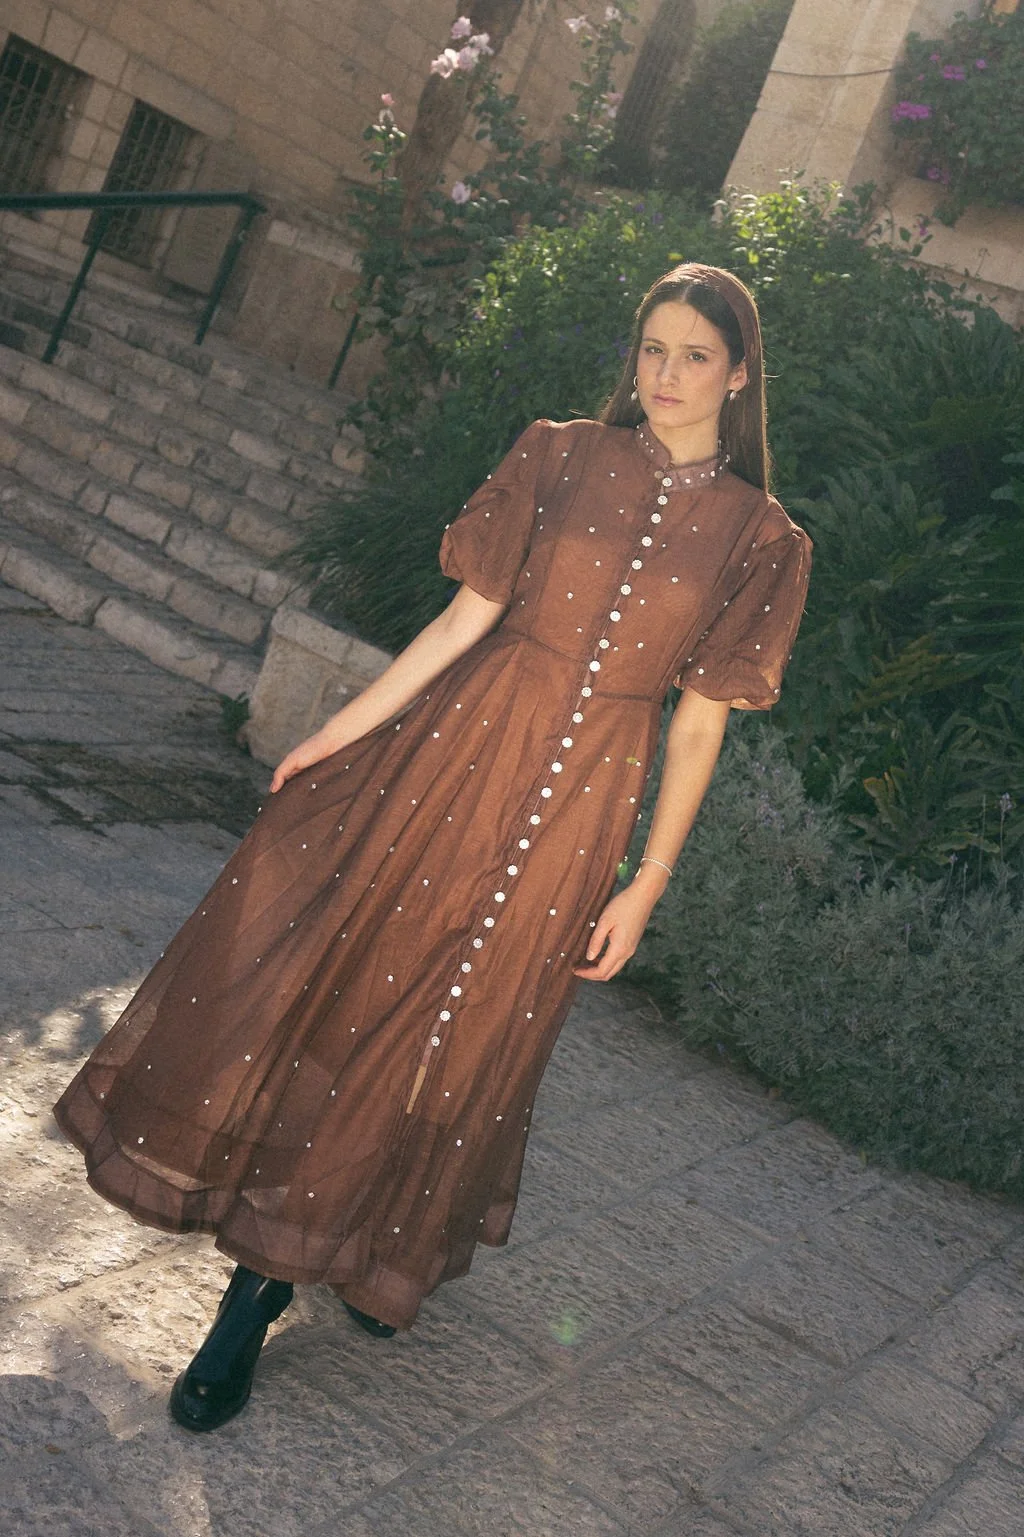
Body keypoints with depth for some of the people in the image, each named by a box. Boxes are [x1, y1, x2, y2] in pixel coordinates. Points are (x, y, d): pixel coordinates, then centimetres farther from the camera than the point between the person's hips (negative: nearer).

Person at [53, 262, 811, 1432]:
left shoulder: (760, 542, 0)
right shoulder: (561, 458, 2)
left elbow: (700, 721, 0)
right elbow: (466, 615, 1)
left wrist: (647, 884, -2)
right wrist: (338, 733, -1)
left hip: (576, 806, -1)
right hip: (463, 743, 1)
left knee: (451, 1035, 7)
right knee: (338, 968, 3)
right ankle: (258, 1282, 27)